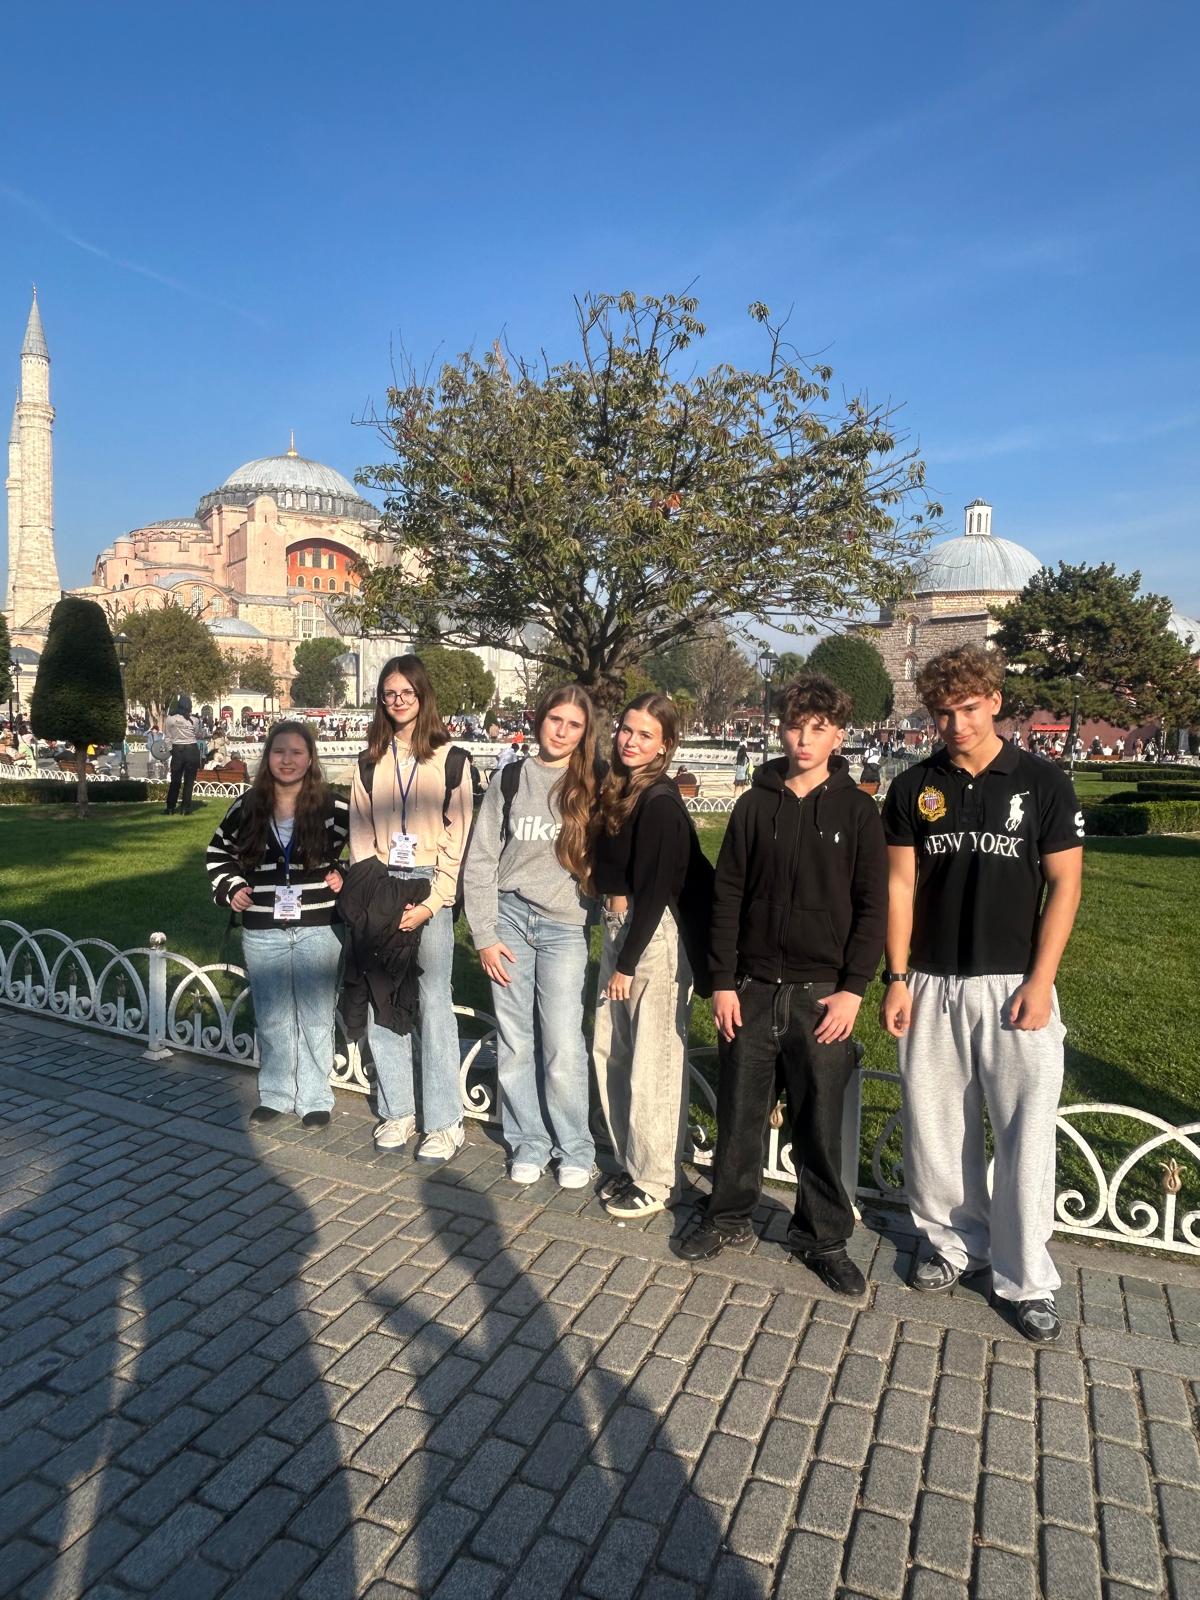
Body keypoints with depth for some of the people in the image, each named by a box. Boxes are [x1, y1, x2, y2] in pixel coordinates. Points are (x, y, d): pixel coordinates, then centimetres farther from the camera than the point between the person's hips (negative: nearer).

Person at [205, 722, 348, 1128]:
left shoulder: (331, 807, -7)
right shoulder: (247, 807, 1)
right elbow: (217, 853, 15)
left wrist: (342, 875, -9)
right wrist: (230, 888, 1)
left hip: (317, 930, -2)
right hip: (262, 932, 2)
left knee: (316, 1018, 7)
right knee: (271, 1019, 13)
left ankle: (315, 1099, 22)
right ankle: (274, 1095, 29)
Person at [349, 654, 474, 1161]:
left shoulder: (449, 759, 0)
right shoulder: (370, 762, 12)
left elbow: (457, 839, -3)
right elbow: (360, 835, 10)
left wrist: (430, 904, -10)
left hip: (430, 889, -4)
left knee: (434, 1002, -4)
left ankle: (444, 1123, 6)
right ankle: (397, 1110, 19)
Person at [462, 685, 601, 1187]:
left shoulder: (592, 787, 1)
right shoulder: (510, 780, 5)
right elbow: (480, 862, 5)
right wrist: (484, 935, 1)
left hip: (564, 925, -2)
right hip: (509, 917, 2)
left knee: (562, 1048, -5)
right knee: (515, 1045, 6)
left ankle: (574, 1149, 16)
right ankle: (528, 1142, 24)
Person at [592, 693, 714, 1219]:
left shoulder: (661, 804, -16)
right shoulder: (619, 791, 9)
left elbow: (656, 891, -17)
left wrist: (626, 963, -14)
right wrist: (615, 951, 10)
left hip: (656, 937, -9)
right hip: (618, 928, 9)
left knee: (653, 1062, 3)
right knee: (611, 1050, 15)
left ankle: (655, 1180, 19)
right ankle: (631, 1163, 31)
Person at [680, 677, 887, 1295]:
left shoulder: (857, 809, -1)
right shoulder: (756, 804, 3)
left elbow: (872, 906, -2)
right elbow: (727, 896, 3)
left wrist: (853, 989, -8)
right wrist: (722, 982, -1)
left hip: (822, 993, -1)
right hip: (751, 988, 2)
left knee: (819, 1122, 9)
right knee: (739, 1112, 12)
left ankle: (823, 1237, 27)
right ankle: (728, 1216, 31)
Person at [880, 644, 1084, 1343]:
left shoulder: (1044, 783, -2)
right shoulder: (914, 788, 3)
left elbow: (1065, 885, -2)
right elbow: (900, 886, 4)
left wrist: (1040, 982, -10)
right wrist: (897, 979, -1)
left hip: (1015, 985, -2)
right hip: (933, 985, 2)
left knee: (1026, 1134, 3)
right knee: (934, 1125, 10)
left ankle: (1027, 1279, 20)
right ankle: (955, 1242, 30)